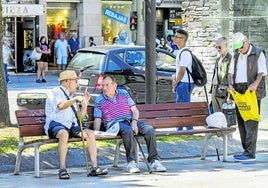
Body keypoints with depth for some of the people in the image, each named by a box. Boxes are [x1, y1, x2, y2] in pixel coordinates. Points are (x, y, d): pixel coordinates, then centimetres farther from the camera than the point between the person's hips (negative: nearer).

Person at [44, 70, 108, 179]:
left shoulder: (71, 96, 25)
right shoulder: (56, 92, 0)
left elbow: (80, 116, 26)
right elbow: (61, 106, -22)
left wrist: (85, 102, 15)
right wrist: (76, 99, -17)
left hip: (71, 126, 8)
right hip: (56, 125, -7)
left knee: (90, 133, -15)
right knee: (64, 133, -40)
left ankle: (94, 167, -20)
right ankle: (62, 169, -36)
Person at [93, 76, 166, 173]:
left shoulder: (123, 93, 15)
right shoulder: (99, 100, 10)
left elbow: (135, 110, 12)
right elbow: (97, 119, 4)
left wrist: (134, 122, -8)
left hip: (131, 121, 3)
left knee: (149, 129, -24)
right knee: (128, 131, -38)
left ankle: (154, 160, -24)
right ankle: (131, 162, -35)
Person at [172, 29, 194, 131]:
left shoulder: (185, 53, -16)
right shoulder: (180, 52, 16)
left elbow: (182, 71, -18)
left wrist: (176, 84, -10)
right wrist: (175, 80, 11)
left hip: (185, 83, -11)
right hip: (182, 83, 11)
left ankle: (189, 129, -6)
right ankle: (180, 129, 19)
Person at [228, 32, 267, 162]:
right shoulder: (236, 55, 18)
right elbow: (231, 72, 17)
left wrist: (255, 83, -25)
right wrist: (231, 84, -3)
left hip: (252, 91, -6)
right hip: (238, 91, 6)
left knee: (251, 123, -12)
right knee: (241, 122, 5)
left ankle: (250, 153, -15)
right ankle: (247, 151, 10)